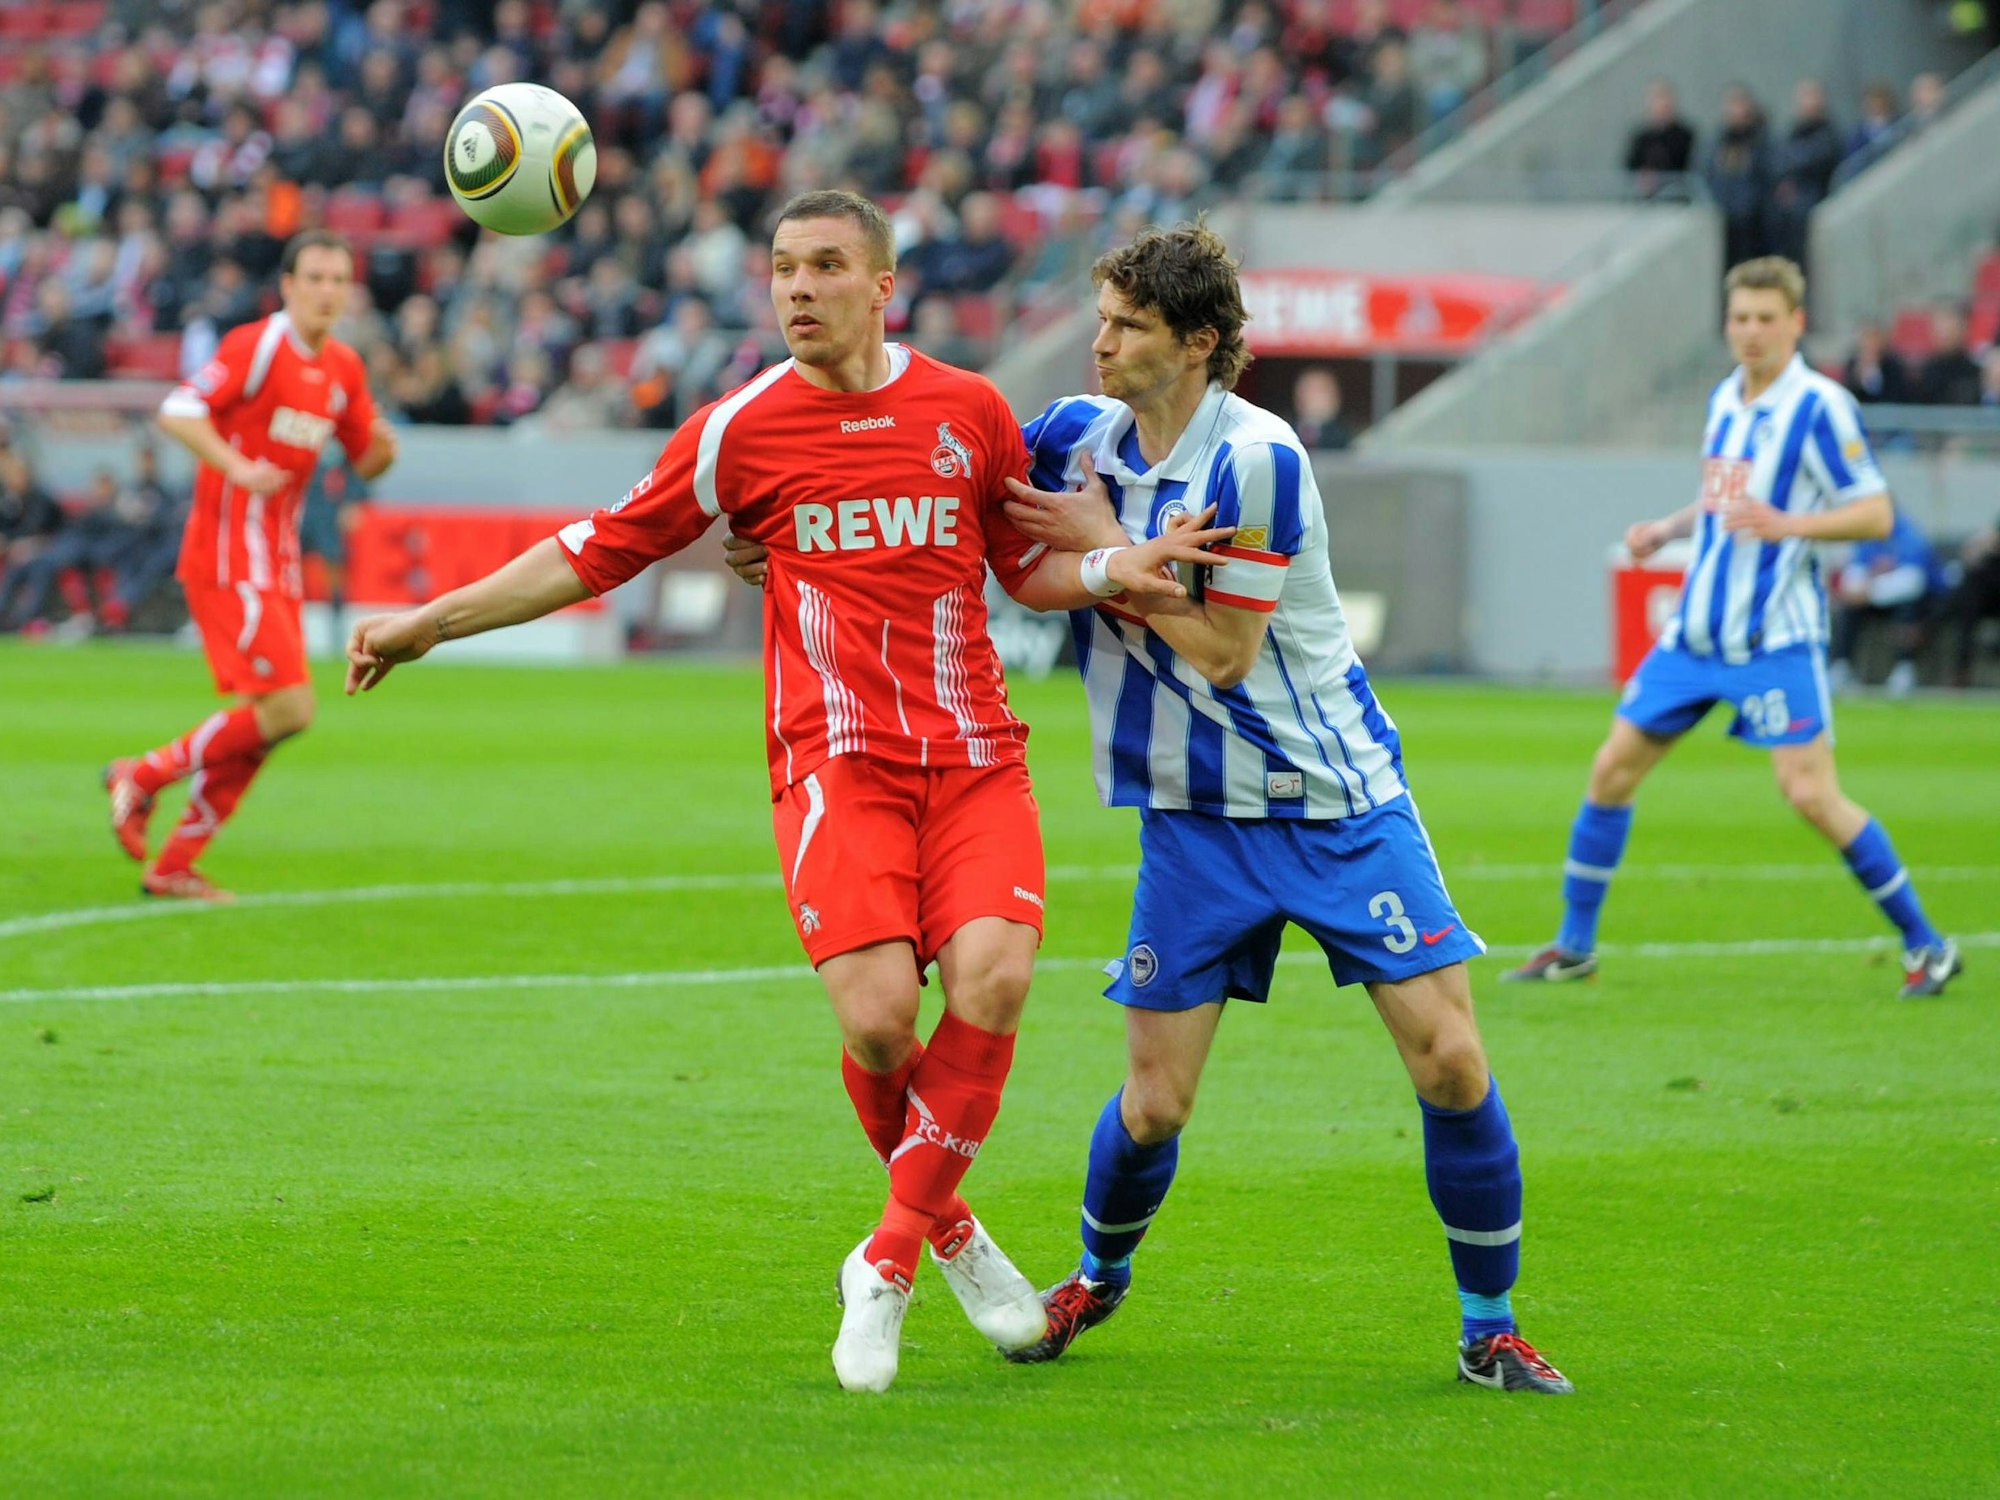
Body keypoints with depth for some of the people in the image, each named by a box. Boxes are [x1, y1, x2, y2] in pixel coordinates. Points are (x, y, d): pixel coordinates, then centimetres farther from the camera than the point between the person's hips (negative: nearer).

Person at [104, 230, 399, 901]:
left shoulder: (343, 368, 12)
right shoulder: (256, 346, -12)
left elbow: (366, 461, 20)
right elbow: (177, 413, -17)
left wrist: (382, 447, -3)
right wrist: (237, 467, -29)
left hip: (276, 563, 9)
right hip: (230, 560, -9)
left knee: (258, 727, 7)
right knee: (287, 707, -16)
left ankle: (172, 867, 15)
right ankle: (144, 776, -1)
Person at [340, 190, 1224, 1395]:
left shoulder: (970, 411, 9)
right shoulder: (741, 430, 3)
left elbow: (1026, 568, 22)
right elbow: (596, 555, 10)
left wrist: (1115, 569, 1)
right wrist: (430, 622, 8)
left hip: (976, 758, 2)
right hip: (840, 763, -2)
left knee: (991, 978, -22)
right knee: (877, 1014, -20)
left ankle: (891, 1263, -8)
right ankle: (947, 1228, 10)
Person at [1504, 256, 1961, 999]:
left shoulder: (1820, 406, -12)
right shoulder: (1725, 399, 11)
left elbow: (1876, 514, -14)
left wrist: (1788, 524, -27)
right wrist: (1667, 528, 13)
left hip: (1774, 638, -7)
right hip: (1697, 630, 7)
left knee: (1810, 794, -15)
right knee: (1612, 769, 6)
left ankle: (1926, 945, -3)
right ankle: (1574, 945, 19)